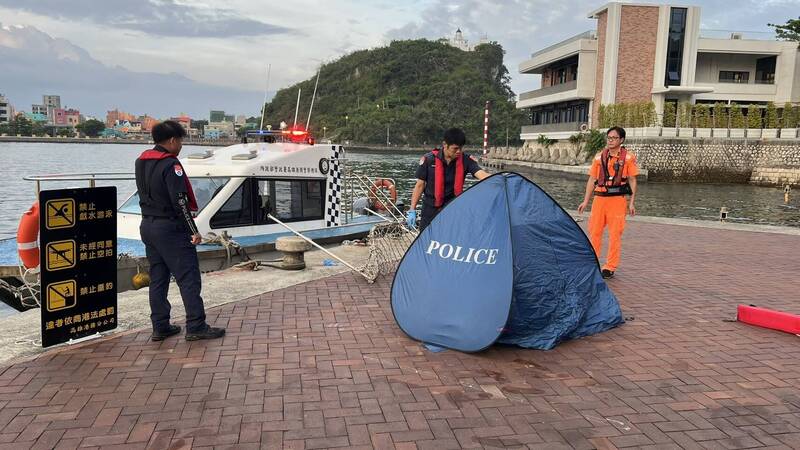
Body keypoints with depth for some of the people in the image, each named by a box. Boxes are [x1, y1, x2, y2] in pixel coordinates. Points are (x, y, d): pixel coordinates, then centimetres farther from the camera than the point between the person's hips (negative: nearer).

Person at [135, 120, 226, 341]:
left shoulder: (141, 162, 11)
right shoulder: (170, 164, -16)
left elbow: (145, 194, 16)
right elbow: (180, 201, -19)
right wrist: (194, 231, -16)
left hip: (147, 226, 9)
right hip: (170, 228, -9)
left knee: (157, 279, 13)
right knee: (188, 278, -3)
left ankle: (160, 327, 18)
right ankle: (196, 327, -1)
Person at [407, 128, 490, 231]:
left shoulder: (465, 160, -10)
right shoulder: (428, 160, -12)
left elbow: (481, 174, -23)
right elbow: (420, 185, -6)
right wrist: (412, 210, -7)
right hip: (431, 209, 0)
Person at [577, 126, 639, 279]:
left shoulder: (628, 157, 0)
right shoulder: (599, 157, 9)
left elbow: (632, 181, 3)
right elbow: (592, 179, 13)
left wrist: (631, 203, -3)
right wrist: (586, 201, 8)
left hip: (617, 199, -3)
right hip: (599, 198, 3)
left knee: (615, 234, 0)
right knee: (594, 231, 6)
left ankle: (610, 267, 9)